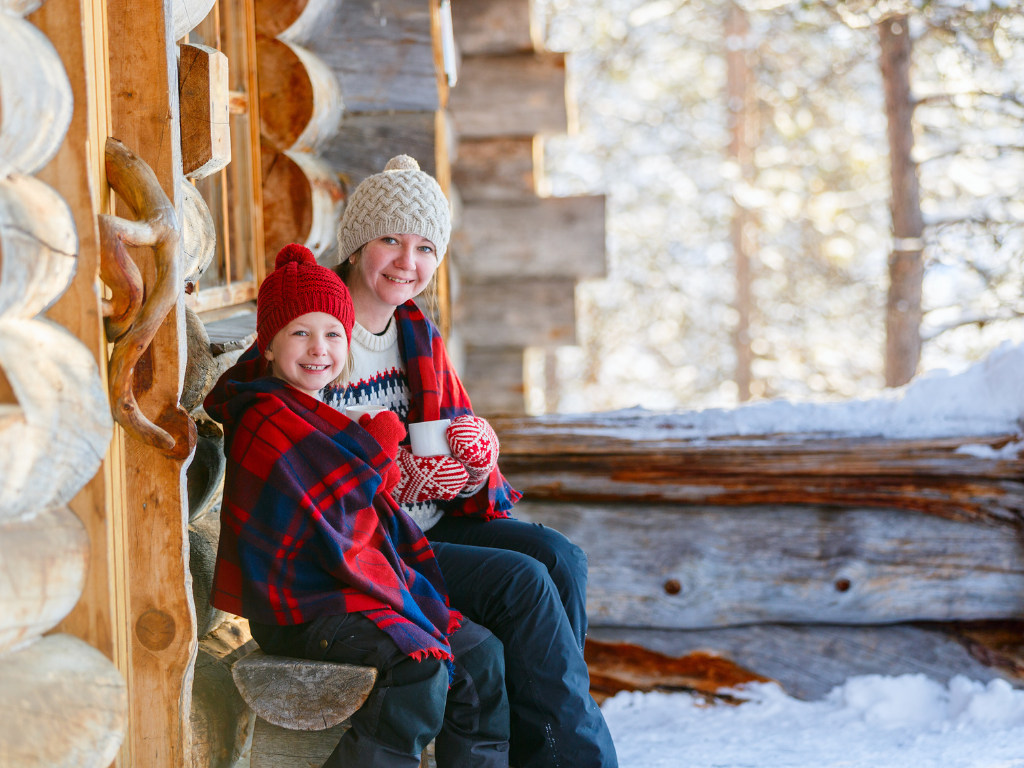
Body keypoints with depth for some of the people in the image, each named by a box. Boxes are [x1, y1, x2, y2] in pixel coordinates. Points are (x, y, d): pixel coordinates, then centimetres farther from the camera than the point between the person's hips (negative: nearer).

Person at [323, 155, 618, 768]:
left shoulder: (419, 336, 12)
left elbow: (458, 424, 18)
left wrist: (477, 448, -7)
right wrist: (401, 476, -23)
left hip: (433, 524, 8)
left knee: (560, 558, -15)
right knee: (520, 581, -23)